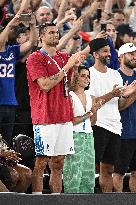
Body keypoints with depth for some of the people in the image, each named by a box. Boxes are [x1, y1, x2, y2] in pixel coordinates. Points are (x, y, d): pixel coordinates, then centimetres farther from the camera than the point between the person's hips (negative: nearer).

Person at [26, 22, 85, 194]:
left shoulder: (63, 57, 16)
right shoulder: (35, 58, -5)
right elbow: (45, 85, -16)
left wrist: (76, 64, 2)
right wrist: (67, 66, -14)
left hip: (64, 116, 7)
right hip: (45, 118, -7)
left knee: (58, 163, 7)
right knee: (41, 163, -7)